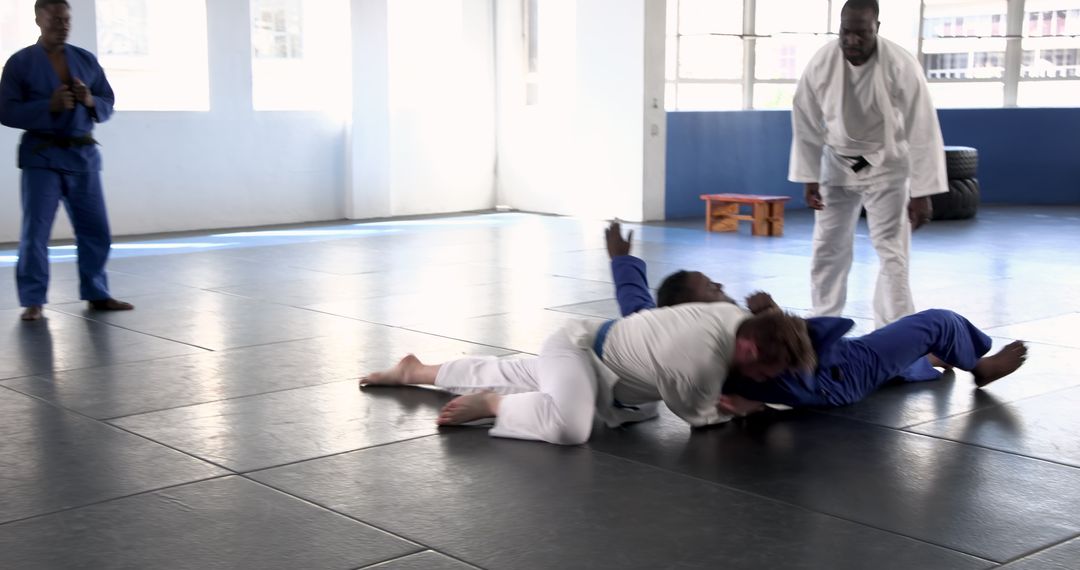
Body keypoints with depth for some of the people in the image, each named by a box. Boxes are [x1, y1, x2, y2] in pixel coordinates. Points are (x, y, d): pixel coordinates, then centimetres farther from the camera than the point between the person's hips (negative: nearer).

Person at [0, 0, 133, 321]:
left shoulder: (87, 60, 9)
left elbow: (108, 104, 12)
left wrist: (91, 101, -11)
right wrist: (50, 106, -20)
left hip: (83, 154, 4)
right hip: (41, 156, -4)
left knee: (95, 228, 8)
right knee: (35, 231, -4)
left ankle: (97, 295, 20)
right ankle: (33, 301, 4)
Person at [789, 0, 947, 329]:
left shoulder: (902, 67, -26)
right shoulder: (820, 65, -18)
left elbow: (922, 132, -22)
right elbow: (807, 126, -6)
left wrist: (921, 194, -22)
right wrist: (809, 179, -5)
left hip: (886, 166, -3)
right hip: (838, 164, 3)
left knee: (892, 252, -7)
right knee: (828, 248, 10)